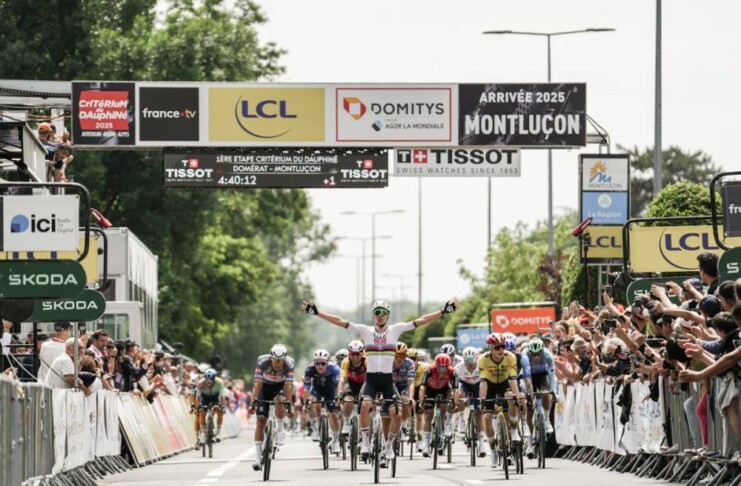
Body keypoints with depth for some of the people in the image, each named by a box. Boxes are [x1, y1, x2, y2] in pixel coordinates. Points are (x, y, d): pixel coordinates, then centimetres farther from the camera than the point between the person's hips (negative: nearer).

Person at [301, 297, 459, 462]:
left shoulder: (395, 330, 0)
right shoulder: (366, 331, 0)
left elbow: (421, 321, -3)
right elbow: (340, 322, -3)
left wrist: (444, 311, -9)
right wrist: (316, 312, -9)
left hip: (387, 379, 1)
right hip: (371, 378, -1)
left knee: (397, 415, -8)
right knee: (365, 406, -28)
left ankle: (389, 445, 18)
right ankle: (366, 442, -12)